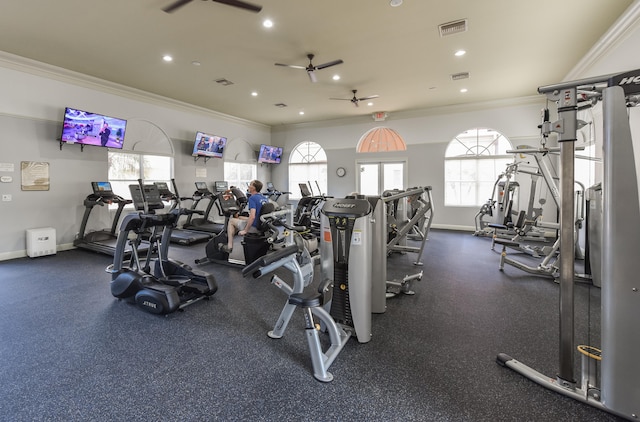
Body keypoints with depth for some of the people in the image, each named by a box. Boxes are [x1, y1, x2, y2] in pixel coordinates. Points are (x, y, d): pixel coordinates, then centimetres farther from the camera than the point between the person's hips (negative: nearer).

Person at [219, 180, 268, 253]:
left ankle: (229, 246, 12)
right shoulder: (265, 198, 8)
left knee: (231, 220, 12)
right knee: (240, 218, 28)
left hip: (254, 228, -8)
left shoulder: (252, 198, -19)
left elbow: (252, 217, -29)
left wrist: (245, 230, -20)